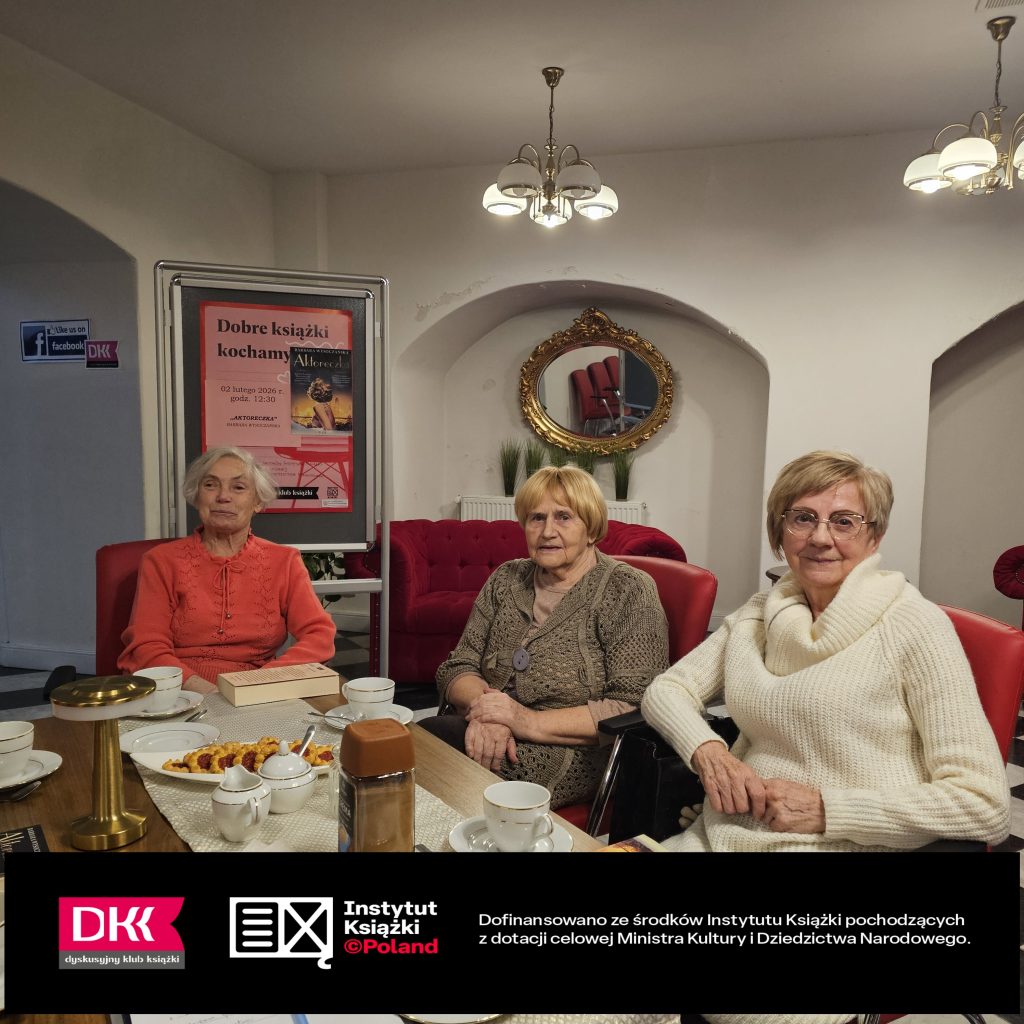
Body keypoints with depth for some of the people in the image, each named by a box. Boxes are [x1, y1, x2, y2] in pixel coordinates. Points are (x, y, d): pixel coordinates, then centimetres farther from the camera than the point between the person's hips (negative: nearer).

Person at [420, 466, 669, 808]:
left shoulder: (627, 590, -4)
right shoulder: (506, 579, 13)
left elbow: (635, 707, -13)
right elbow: (456, 668, 8)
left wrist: (531, 722, -21)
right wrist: (483, 708, -16)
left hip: (571, 756, -5)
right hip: (490, 738, 5)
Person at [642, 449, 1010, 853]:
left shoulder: (915, 627, -8)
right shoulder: (759, 614, 8)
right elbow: (665, 690, 10)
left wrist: (826, 810, -16)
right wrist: (707, 751, -9)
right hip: (726, 833, 4)